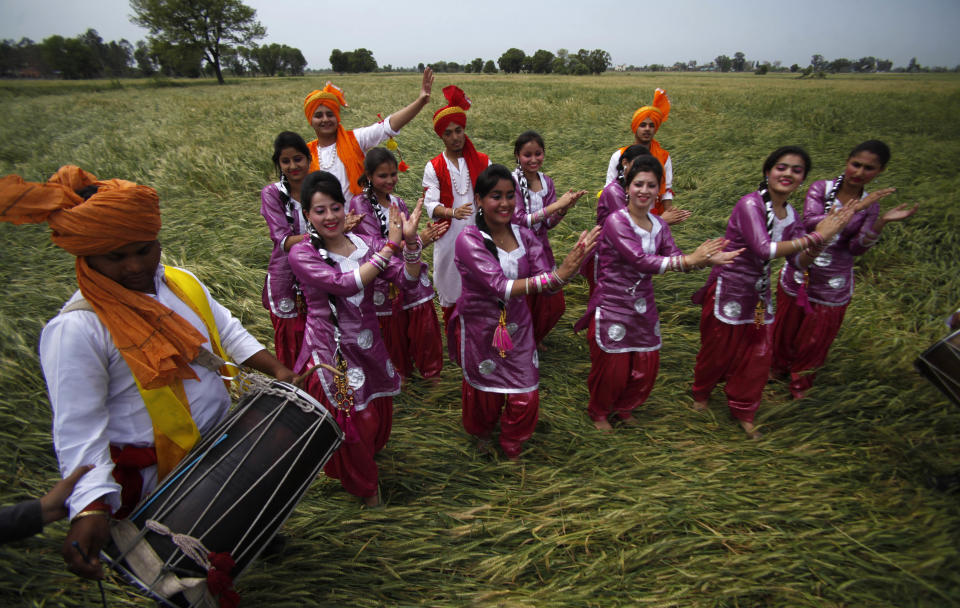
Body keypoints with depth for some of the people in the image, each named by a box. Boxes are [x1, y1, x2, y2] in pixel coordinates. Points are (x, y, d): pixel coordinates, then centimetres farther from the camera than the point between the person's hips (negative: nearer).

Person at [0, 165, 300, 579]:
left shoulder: (181, 282, -1)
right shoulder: (77, 328, -22)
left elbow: (228, 331, 8)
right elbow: (78, 427, -22)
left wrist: (276, 369, -4)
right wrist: (92, 507, -31)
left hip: (222, 438, 6)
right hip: (154, 474, -6)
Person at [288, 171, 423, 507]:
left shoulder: (365, 244, -2)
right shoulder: (301, 254, -13)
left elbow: (408, 278, -13)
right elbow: (346, 283, -29)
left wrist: (410, 241, -30)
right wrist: (391, 245, -28)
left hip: (369, 345, 4)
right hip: (329, 352, -4)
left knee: (378, 413, 21)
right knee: (350, 424, 11)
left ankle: (367, 459, 56)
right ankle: (363, 486, 40)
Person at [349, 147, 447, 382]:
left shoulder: (398, 202, 7)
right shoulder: (360, 203, -10)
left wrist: (427, 236, -12)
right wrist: (417, 241, -25)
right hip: (385, 281, -4)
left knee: (425, 325, 5)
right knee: (394, 330, 11)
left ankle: (431, 371, 28)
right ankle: (399, 373, 35)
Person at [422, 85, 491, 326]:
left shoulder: (482, 162, 7)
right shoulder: (434, 167, 1)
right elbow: (431, 204, -10)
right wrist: (453, 212, -29)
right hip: (449, 236, -1)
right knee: (450, 288, 9)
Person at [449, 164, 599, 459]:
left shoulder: (524, 236, -6)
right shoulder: (469, 240, -21)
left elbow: (549, 285, -12)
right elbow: (501, 288, -33)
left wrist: (572, 263, -33)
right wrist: (556, 276, -41)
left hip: (517, 326, 4)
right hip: (480, 327, -3)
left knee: (525, 396, 9)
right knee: (485, 392, 18)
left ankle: (512, 446, 41)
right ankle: (482, 432, 53)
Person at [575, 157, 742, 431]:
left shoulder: (659, 225, 6)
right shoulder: (616, 221, -16)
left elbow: (677, 259, -1)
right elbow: (641, 261, -26)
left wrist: (707, 259, -20)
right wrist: (690, 260, -29)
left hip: (643, 306, 6)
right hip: (612, 307, -6)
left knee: (646, 365, 13)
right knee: (612, 367, 5)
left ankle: (624, 408, 41)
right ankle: (599, 412, 34)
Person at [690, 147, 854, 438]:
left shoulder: (790, 214, 3)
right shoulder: (750, 204, -19)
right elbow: (764, 249, -30)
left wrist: (822, 235, -13)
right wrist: (814, 237, -24)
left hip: (758, 294, 7)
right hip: (728, 291, -6)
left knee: (758, 355, 12)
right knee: (718, 351, 9)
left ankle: (743, 411, 33)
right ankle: (701, 393, 39)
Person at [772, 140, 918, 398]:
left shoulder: (870, 205, -2)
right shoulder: (821, 188, -9)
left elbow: (857, 248, -10)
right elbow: (809, 222, -26)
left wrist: (882, 222, -24)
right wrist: (853, 209, -31)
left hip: (832, 286, 1)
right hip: (798, 276, -1)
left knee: (815, 338, 14)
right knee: (786, 328, 16)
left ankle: (800, 383, 37)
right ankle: (779, 367, 44)